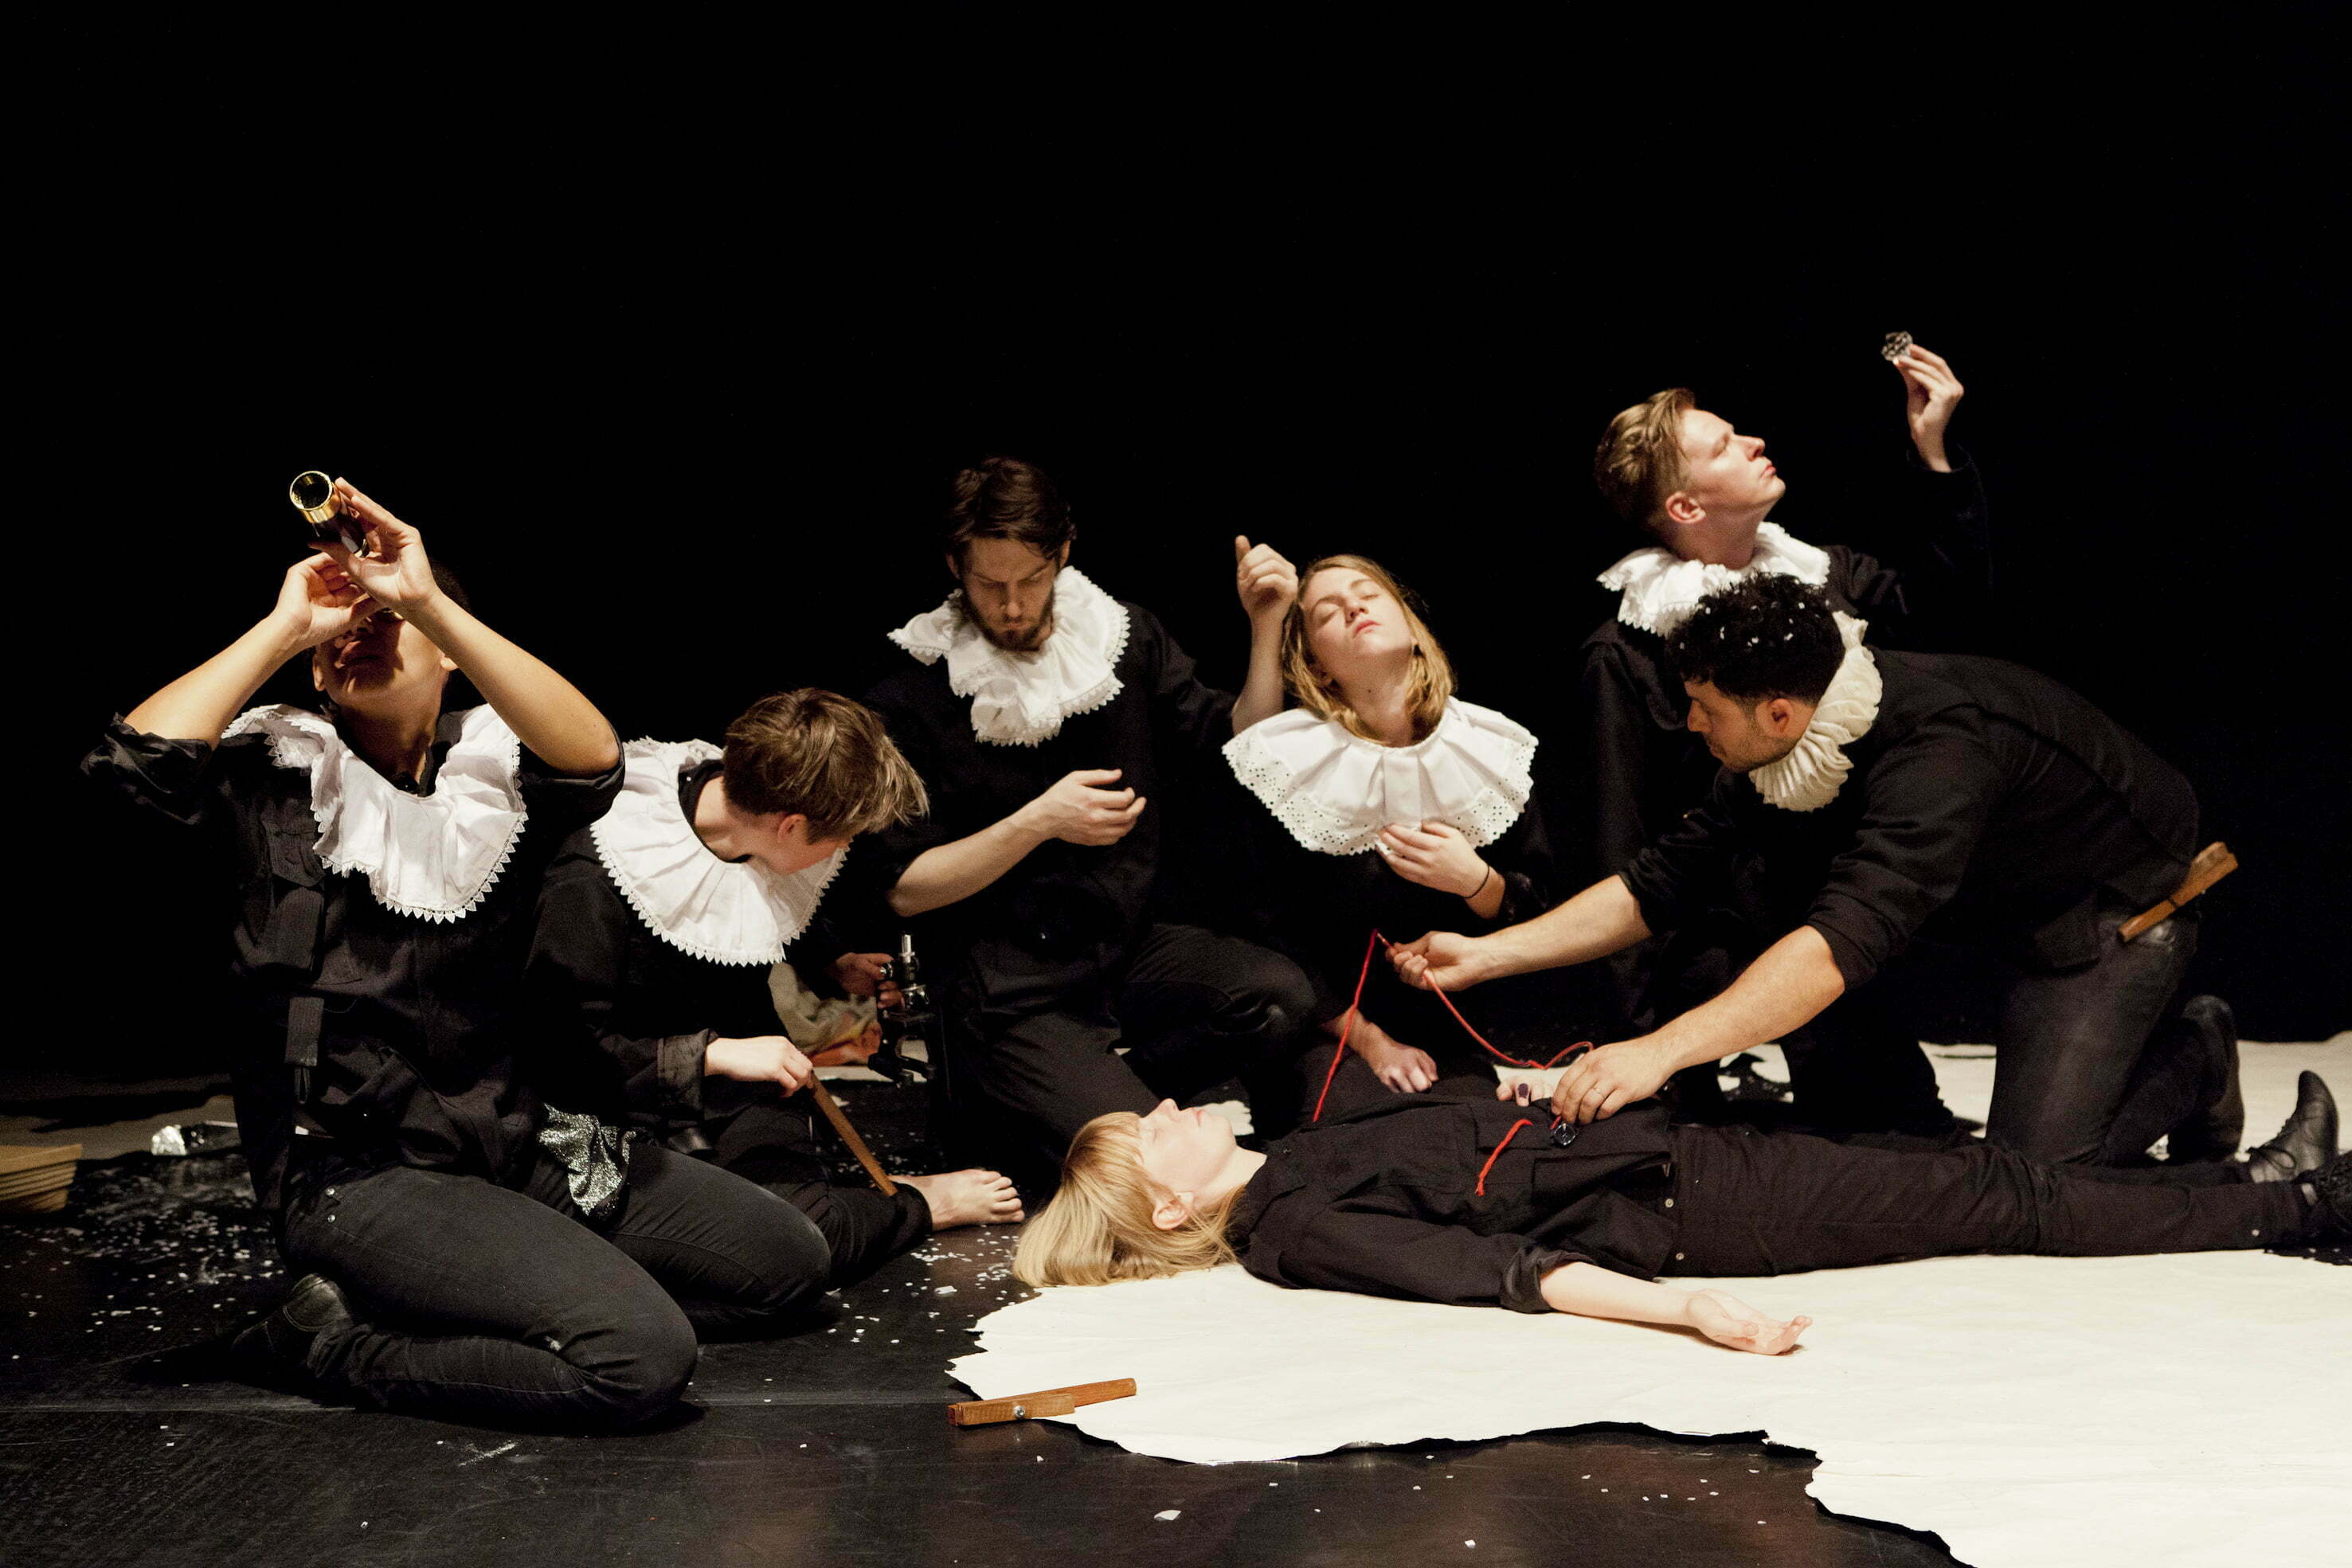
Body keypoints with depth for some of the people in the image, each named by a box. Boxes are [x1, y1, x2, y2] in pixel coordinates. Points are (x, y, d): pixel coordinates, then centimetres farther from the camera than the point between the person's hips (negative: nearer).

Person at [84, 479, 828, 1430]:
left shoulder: (490, 769, 5)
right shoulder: (276, 777, -1)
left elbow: (593, 759, -19)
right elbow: (132, 760, -22)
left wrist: (426, 596, -23)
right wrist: (285, 625, -12)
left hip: (516, 1140, 6)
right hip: (356, 1171, -6)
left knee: (787, 1258, 4)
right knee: (640, 1354, -24)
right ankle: (339, 1337, -3)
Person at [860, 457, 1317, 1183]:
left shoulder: (1126, 639, 8)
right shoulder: (909, 702, -4)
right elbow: (903, 889, -6)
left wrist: (1266, 631, -3)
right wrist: (1038, 823, -17)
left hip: (1135, 943, 4)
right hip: (1008, 989, -4)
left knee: (1288, 997, -27)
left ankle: (1080, 1089, -7)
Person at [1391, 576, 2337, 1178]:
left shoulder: (1939, 748, -39)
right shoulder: (1780, 748, -13)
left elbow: (1844, 942, -50)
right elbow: (1664, 882, -5)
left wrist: (1661, 1051, -57)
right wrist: (1489, 954, -14)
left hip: (2116, 907, -7)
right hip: (1986, 905, 7)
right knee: (1757, 871, -14)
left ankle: (2191, 1059, 8)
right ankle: (1901, 1126, -2)